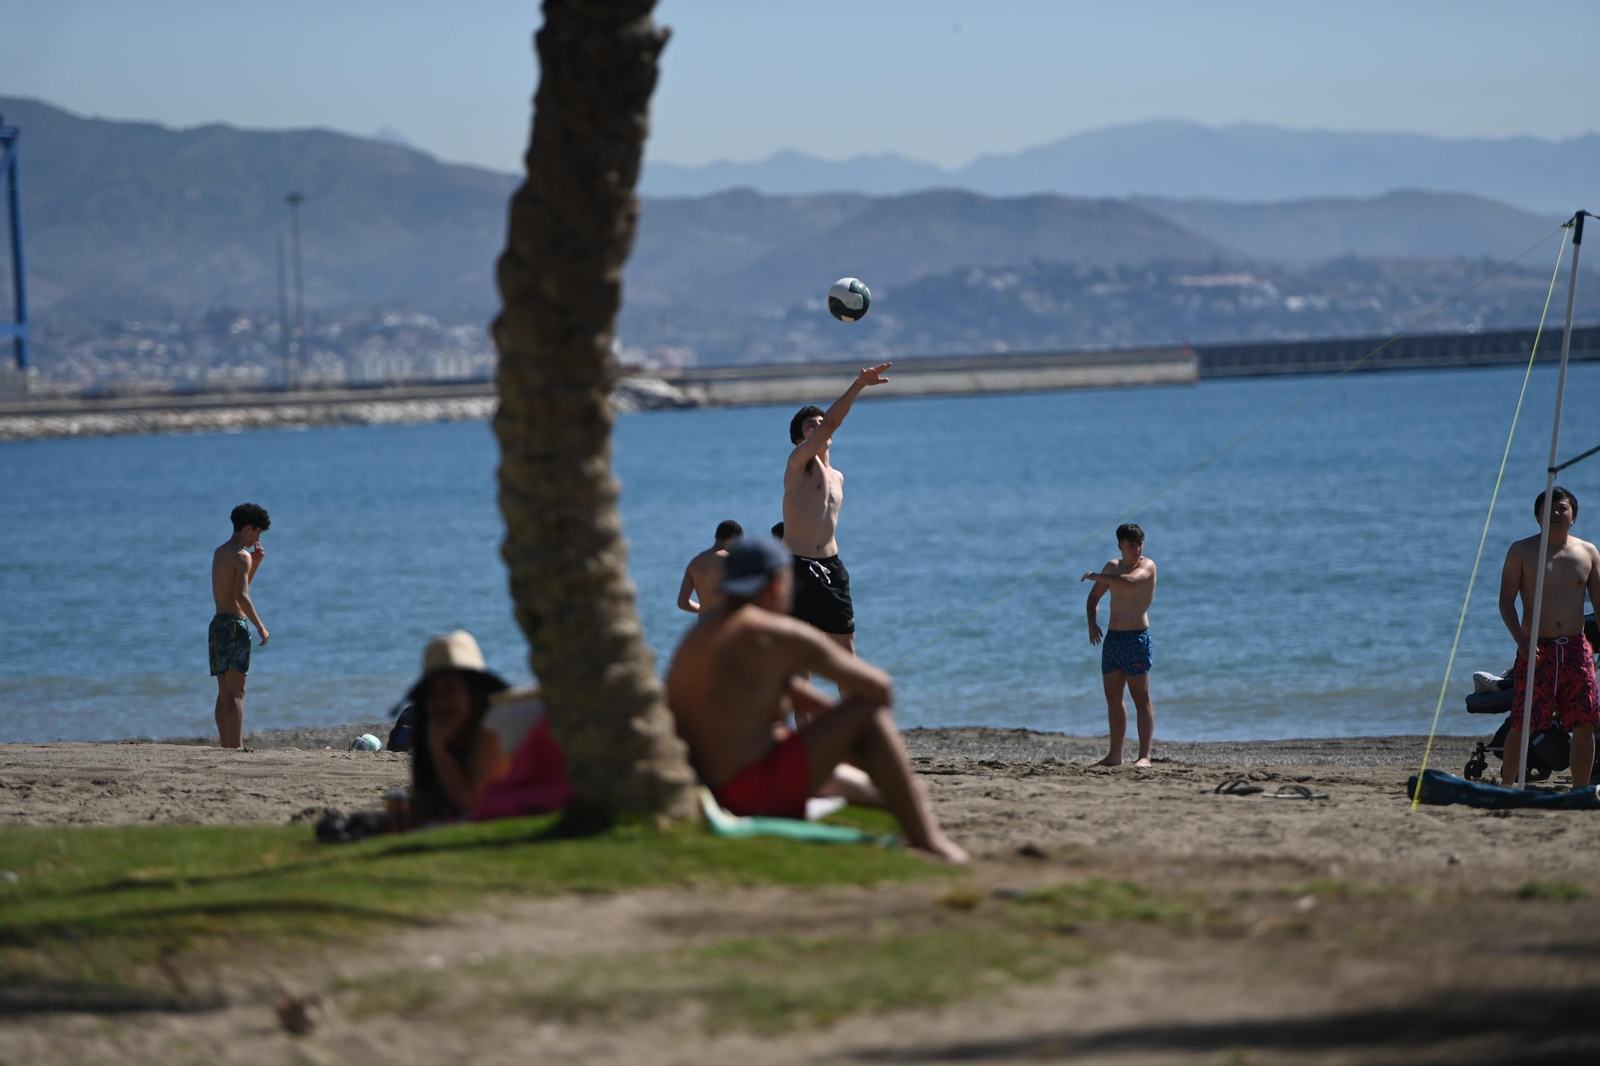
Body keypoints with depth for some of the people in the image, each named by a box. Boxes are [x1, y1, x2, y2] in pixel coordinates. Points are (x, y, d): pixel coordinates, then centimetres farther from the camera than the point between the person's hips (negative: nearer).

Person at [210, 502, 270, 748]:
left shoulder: (219, 552, 17)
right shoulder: (241, 556, -10)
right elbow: (242, 596, -21)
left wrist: (255, 563, 19)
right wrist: (260, 626, -15)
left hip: (218, 623, 9)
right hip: (235, 624, -9)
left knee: (225, 692, 9)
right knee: (235, 692, -11)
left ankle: (226, 746, 9)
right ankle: (236, 747, -15)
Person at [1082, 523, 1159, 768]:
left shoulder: (1147, 565, -7)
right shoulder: (1112, 567, 14)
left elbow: (1130, 581, -28)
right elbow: (1094, 597, 25)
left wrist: (1096, 576, -17)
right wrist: (1092, 623, 7)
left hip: (1137, 637, -7)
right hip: (1113, 637, 7)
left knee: (1141, 698, -10)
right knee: (1113, 697, 10)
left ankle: (1144, 756, -14)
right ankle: (1115, 754, 16)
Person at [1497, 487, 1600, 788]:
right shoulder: (1522, 551, 3)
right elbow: (1506, 600, -1)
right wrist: (1521, 640, -15)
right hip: (1536, 649, -3)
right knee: (1522, 725, -7)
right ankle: (1506, 786, 3)